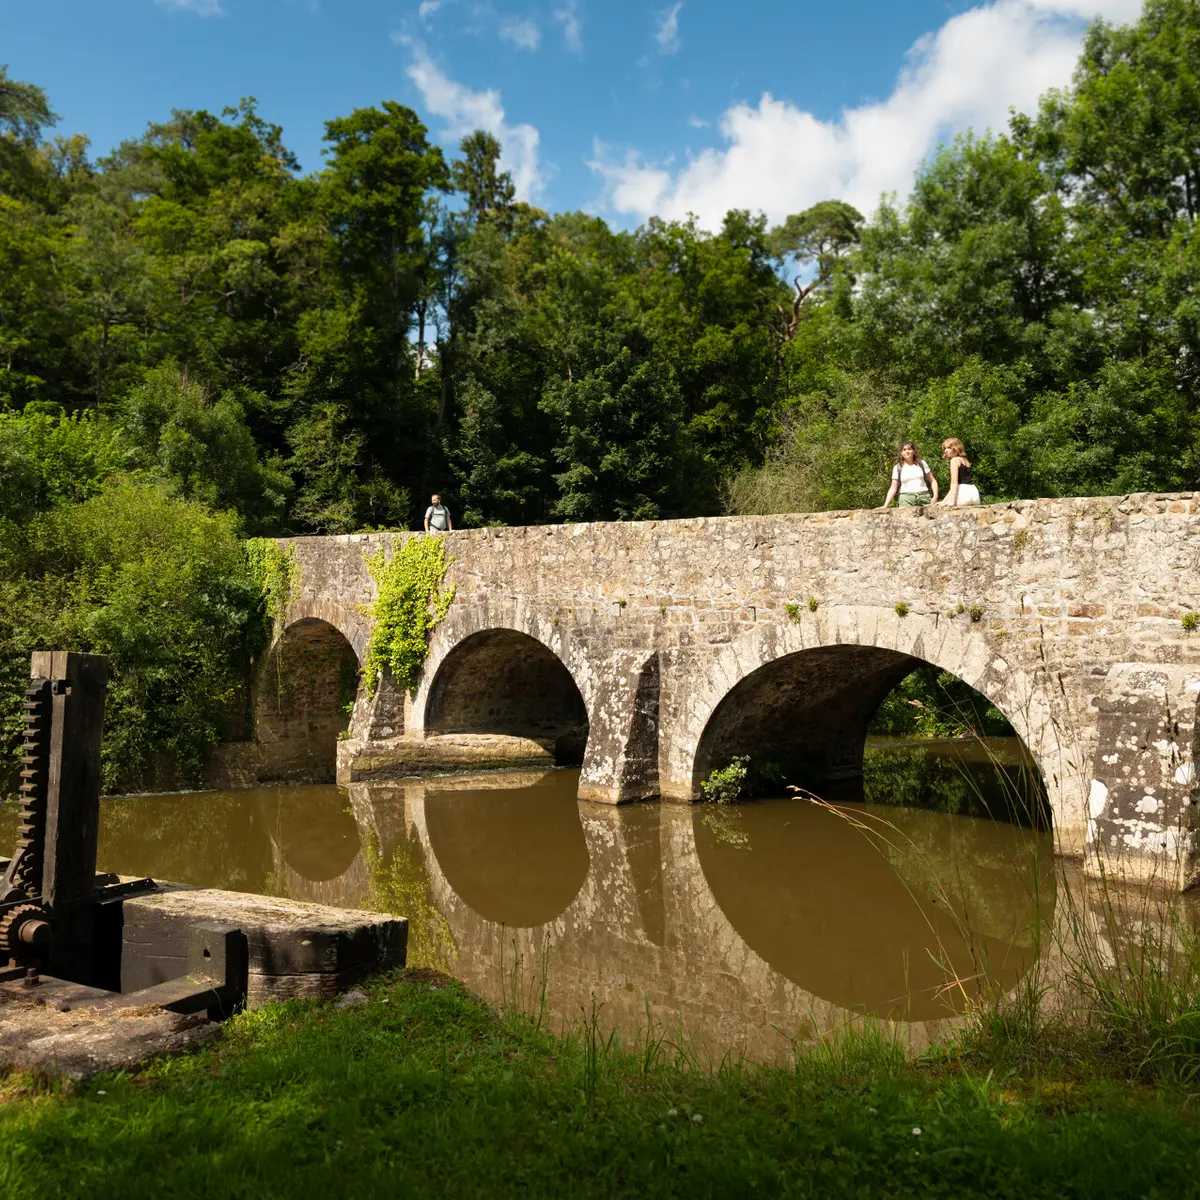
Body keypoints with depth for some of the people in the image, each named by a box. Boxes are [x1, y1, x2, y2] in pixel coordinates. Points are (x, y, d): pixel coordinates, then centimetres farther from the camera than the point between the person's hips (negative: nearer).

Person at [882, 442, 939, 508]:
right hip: (906, 499, -1)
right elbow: (893, 488, 6)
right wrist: (885, 505, -5)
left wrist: (935, 496, -1)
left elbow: (932, 481, 15)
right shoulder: (898, 468, 8)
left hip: (924, 497, 1)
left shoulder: (922, 463, 12)